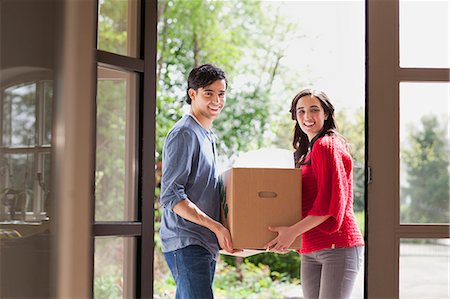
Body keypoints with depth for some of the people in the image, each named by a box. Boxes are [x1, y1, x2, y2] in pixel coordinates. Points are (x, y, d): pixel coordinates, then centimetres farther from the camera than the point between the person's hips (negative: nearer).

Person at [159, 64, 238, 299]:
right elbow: (171, 196, -17)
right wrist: (216, 226, -19)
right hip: (186, 244, -9)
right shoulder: (184, 134, -10)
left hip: (205, 244, 9)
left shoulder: (207, 136, 21)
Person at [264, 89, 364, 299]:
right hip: (310, 252, 9)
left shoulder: (326, 145, -7)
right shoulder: (305, 152, 21)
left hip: (338, 246, -9)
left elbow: (330, 202, -16)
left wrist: (292, 231, -18)